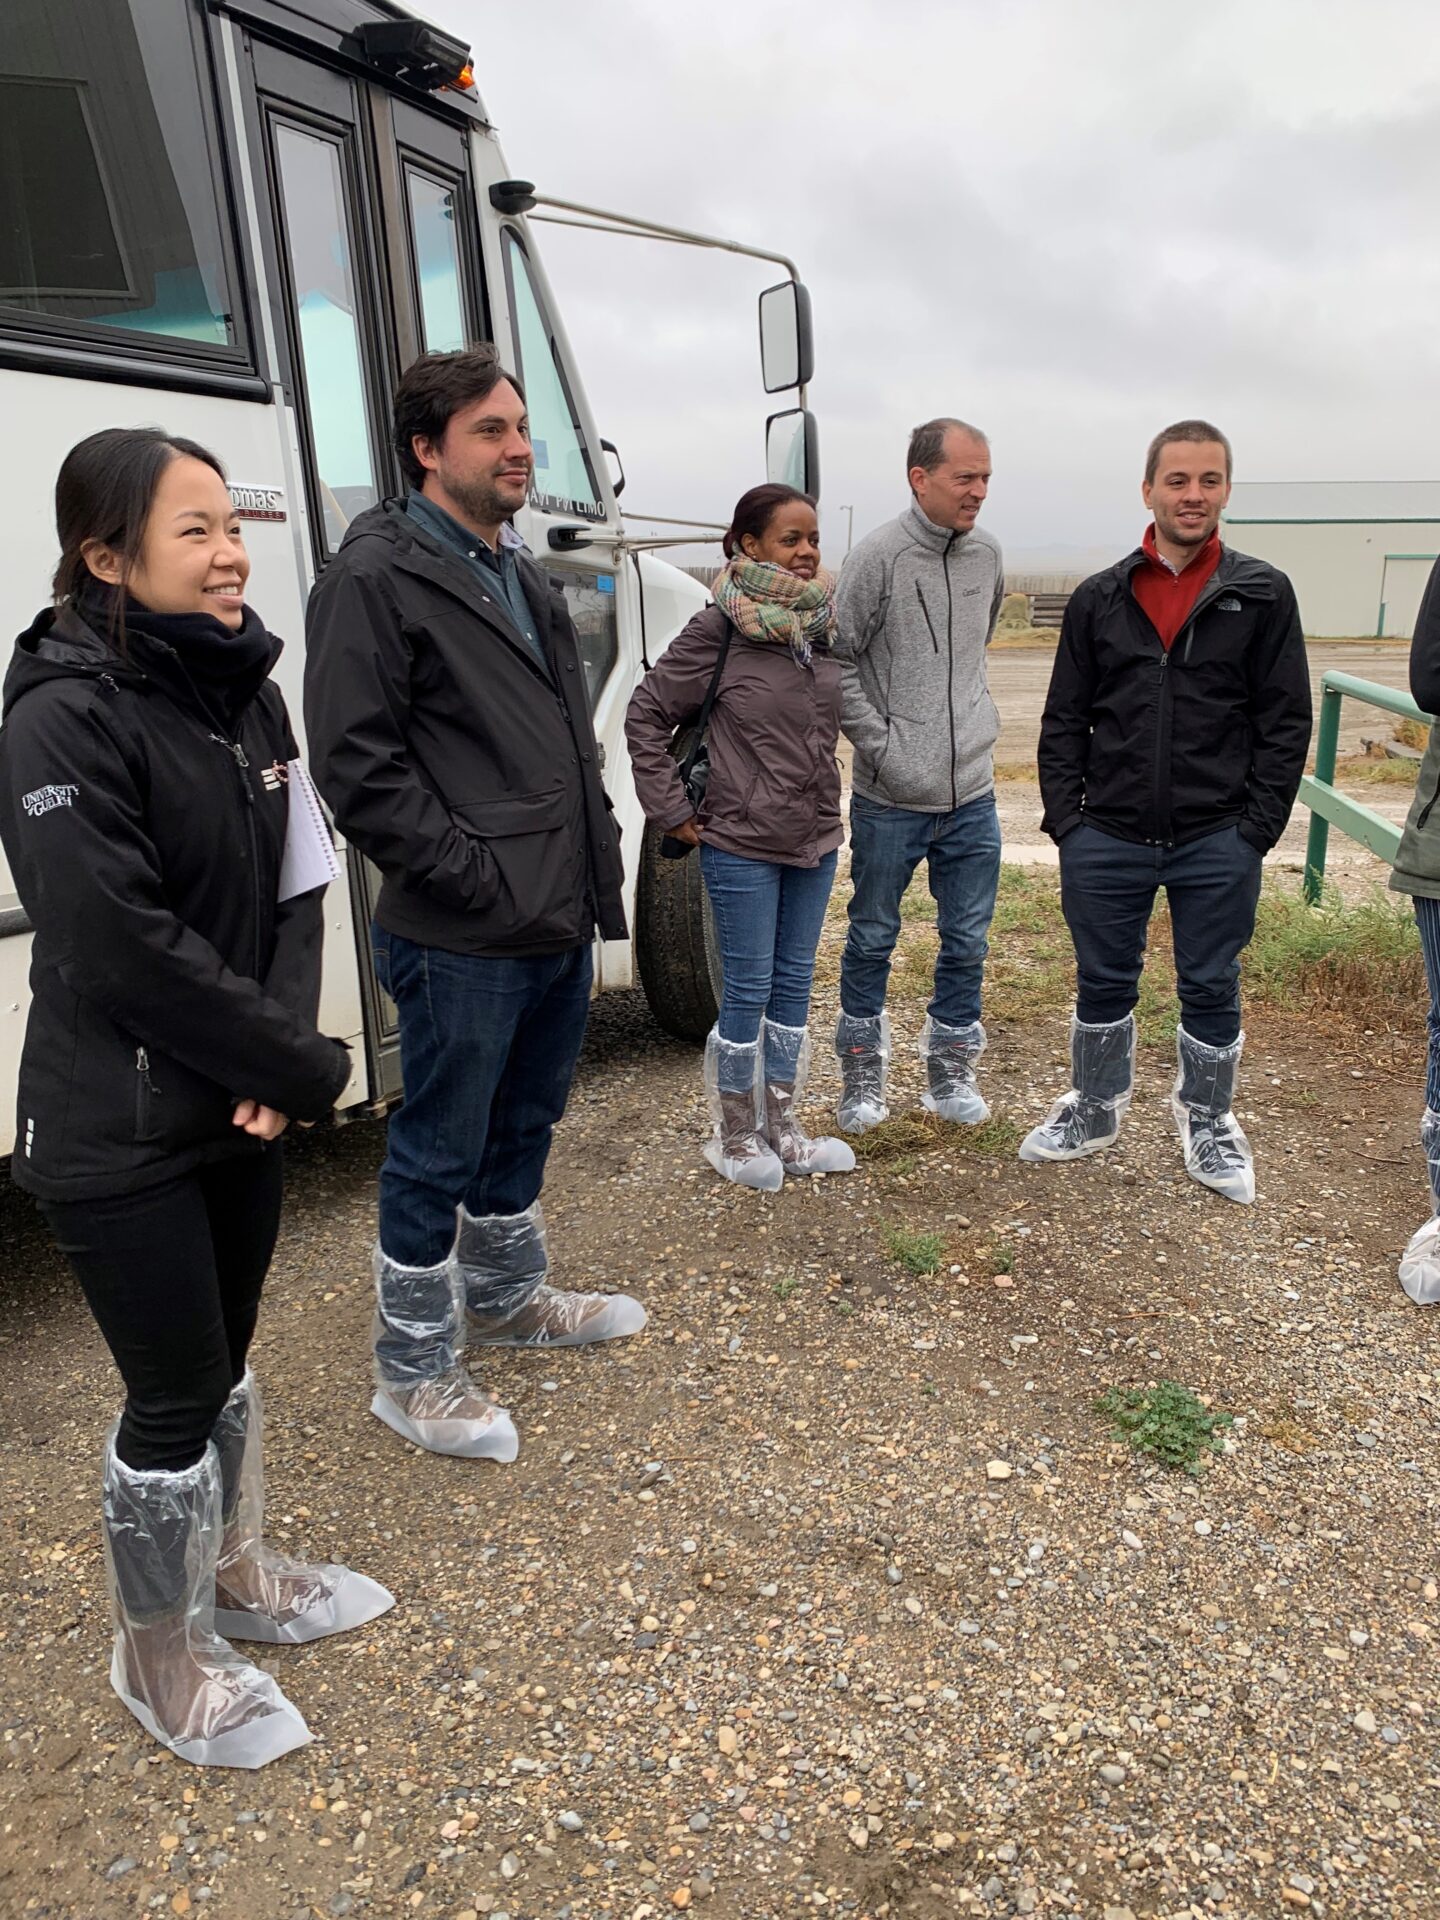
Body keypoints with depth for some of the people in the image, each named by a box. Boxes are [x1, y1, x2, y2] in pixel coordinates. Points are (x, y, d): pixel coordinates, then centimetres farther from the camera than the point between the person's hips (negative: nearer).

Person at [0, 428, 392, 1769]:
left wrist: (279, 1061, -11)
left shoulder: (243, 695, 3)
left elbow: (290, 890, 3)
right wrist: (307, 1069, -15)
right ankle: (159, 1660, 32)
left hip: (237, 1109, 7)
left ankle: (237, 1573, 45)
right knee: (175, 1399, 7)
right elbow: (127, 951, -23)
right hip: (118, 1141, -7)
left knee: (224, 1362, 22)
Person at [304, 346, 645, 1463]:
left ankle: (506, 1296, 44)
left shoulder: (519, 573, 16)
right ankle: (412, 1372, 24)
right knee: (440, 1152, 5)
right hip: (462, 941, -9)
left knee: (524, 1124, 23)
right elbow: (357, 765, -18)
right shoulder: (377, 576, -12)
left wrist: (594, 871, 12)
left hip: (561, 923, 9)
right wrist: (478, 879, -18)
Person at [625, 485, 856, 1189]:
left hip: (815, 840, 6)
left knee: (794, 985, 14)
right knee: (747, 991, 3)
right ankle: (735, 1138, 21)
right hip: (741, 845, -6)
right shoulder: (719, 628, -12)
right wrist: (672, 811, -10)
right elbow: (646, 714, -9)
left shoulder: (825, 625, 5)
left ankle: (782, 1129, 28)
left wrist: (825, 803, 14)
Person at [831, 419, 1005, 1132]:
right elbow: (838, 660, -8)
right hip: (891, 797, -4)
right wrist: (880, 744, -13)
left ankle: (950, 1069, 29)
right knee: (873, 937, 10)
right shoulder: (878, 556, -10)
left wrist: (974, 720, 15)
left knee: (967, 941, 12)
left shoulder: (987, 554, 6)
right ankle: (863, 1073, 26)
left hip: (972, 793, 5)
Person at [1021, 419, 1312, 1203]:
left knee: (1211, 990, 11)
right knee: (1103, 985, 13)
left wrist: (1256, 829, -7)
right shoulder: (1099, 599, 5)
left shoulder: (1263, 595, 1)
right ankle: (1095, 1110, 33)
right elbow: (1064, 719, 6)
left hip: (1218, 846, -1)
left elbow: (1286, 721, 0)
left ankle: (1208, 1126, 31)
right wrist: (1066, 819, -2)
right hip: (1107, 841, 1)